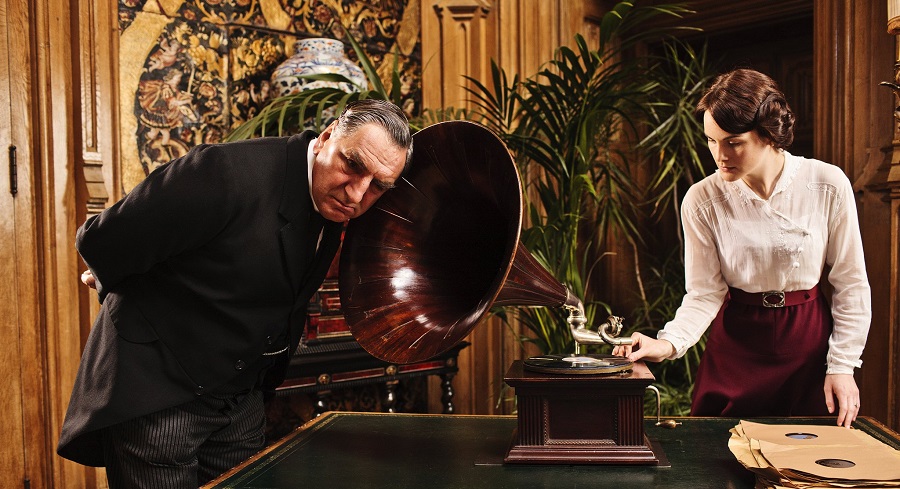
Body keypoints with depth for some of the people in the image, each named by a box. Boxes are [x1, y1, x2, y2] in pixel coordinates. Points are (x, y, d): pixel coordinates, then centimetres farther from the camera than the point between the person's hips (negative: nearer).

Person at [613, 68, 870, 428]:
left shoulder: (828, 186, -12)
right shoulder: (702, 200, -12)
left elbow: (851, 284, -4)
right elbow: (705, 292, -9)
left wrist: (843, 366, -5)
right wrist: (668, 342, -26)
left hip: (809, 344, 0)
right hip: (734, 347, 0)